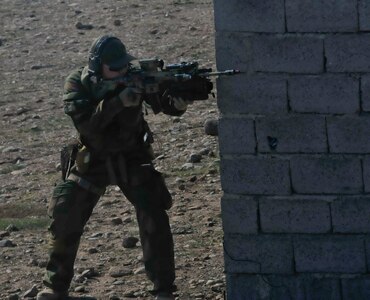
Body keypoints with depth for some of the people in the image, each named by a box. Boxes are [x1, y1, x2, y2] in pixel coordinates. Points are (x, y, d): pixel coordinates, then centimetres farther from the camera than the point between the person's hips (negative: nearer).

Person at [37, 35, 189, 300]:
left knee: (154, 218, -13)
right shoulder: (78, 84, -17)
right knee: (65, 219, -1)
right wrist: (119, 102, -42)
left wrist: (177, 103, -42)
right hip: (92, 161, 0)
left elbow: (166, 103, -17)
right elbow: (86, 123, -30)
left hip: (132, 159, 0)